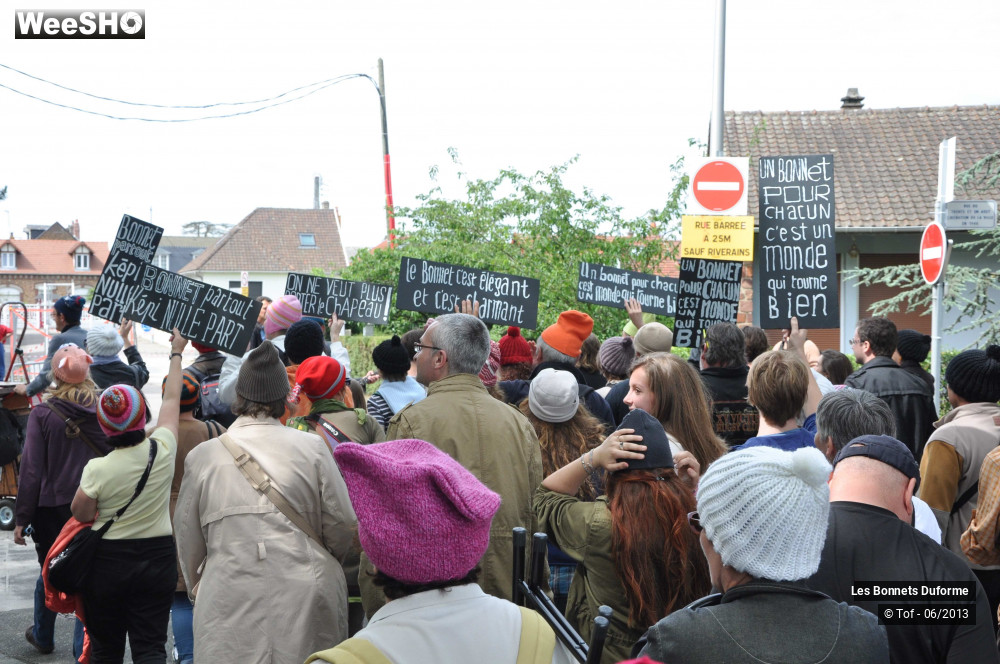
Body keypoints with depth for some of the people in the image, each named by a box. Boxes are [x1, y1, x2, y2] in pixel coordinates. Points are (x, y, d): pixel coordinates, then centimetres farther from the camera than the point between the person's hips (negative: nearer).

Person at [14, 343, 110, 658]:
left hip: (52, 507, -1)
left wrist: (22, 517, -4)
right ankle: (84, 646, 10)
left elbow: (32, 470, -10)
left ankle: (43, 635, 38)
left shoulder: (42, 414, -10)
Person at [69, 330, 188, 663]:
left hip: (107, 561, -1)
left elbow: (81, 514, -2)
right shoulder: (162, 450, -10)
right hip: (157, 558, 1)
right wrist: (176, 353, 20)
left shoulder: (97, 469, -17)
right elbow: (172, 398, 6)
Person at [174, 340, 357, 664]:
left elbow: (188, 543, 8)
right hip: (306, 601, 0)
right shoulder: (313, 447, -3)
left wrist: (198, 586, 26)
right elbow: (342, 526, 0)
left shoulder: (201, 456, 0)